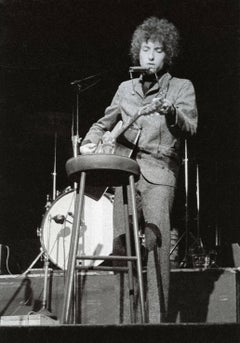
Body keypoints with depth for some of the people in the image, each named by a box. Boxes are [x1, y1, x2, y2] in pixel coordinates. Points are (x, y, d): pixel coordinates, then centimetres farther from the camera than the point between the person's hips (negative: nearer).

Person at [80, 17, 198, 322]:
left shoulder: (181, 87, 8)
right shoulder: (125, 89, 19)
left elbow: (190, 127, -6)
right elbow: (105, 123, 27)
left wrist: (170, 111, -26)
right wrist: (91, 142, 7)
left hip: (160, 173, -3)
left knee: (156, 242, -15)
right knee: (118, 240, -3)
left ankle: (156, 318, -13)